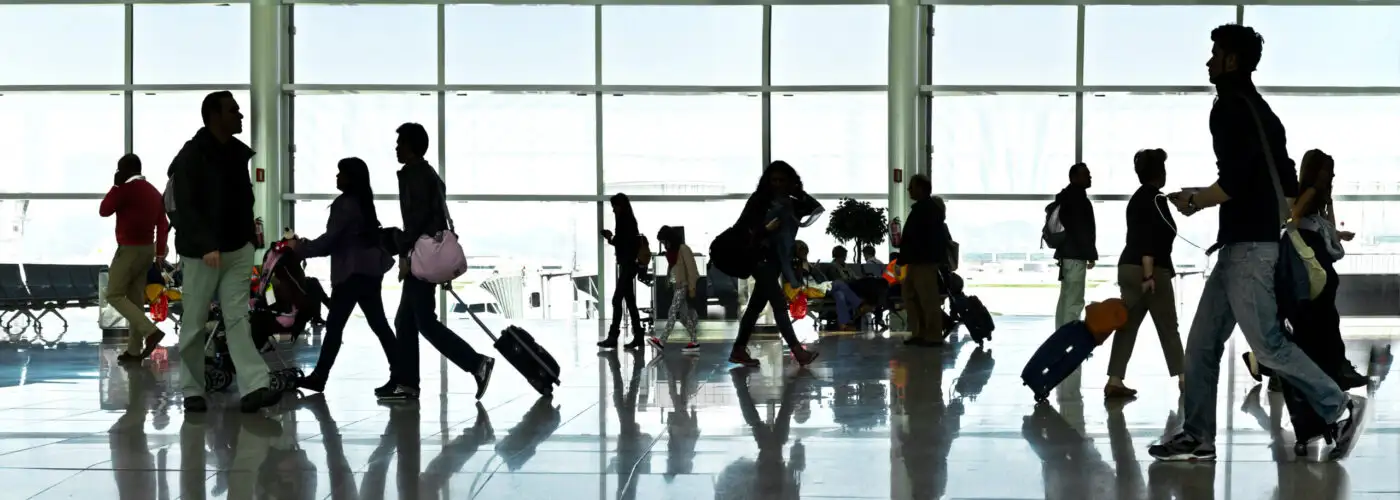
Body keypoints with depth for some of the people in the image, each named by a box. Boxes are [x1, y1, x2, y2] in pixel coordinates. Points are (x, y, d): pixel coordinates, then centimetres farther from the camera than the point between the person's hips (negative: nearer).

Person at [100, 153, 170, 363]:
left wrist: (116, 186, -1)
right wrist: (160, 250, 17)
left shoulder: (127, 189, -13)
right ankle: (134, 349, 8)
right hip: (148, 249, 8)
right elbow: (163, 224, 14)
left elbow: (104, 211, -8)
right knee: (136, 298, 10)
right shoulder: (154, 191, 13)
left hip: (129, 249, -8)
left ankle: (150, 331, -18)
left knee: (114, 295, -3)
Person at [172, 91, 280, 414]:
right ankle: (192, 391, 14)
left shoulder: (238, 153, 10)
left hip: (237, 250, 6)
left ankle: (254, 387, -12)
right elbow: (186, 207, -17)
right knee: (195, 323, 4)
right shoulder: (191, 156, -11)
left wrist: (249, 234, 11)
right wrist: (207, 246, -24)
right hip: (201, 251, -6)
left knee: (238, 318, -3)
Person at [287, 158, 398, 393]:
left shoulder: (345, 204, -12)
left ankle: (319, 377, 0)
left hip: (353, 272, -9)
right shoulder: (363, 202, 16)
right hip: (369, 269, 9)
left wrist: (300, 248, -3)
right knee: (378, 323, 7)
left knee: (334, 324, -4)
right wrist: (306, 245, 20)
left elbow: (330, 240, -15)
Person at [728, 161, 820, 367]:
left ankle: (738, 350, 19)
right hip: (759, 256, -6)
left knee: (757, 304, 11)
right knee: (779, 303, -11)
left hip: (778, 258, 7)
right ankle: (797, 351, -15)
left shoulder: (792, 202, 7)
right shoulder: (759, 199, -7)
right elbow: (741, 227, -9)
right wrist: (765, 229, -24)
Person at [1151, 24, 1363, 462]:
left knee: (1267, 344, -7)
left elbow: (1234, 180, -21)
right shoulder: (1259, 110, 19)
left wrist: (1193, 202, -6)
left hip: (1247, 245, -10)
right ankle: (1197, 437, 8)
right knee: (1202, 344, 8)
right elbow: (1289, 184, 20)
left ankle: (1339, 409, 2)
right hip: (1244, 244, 10)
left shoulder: (1229, 108, -11)